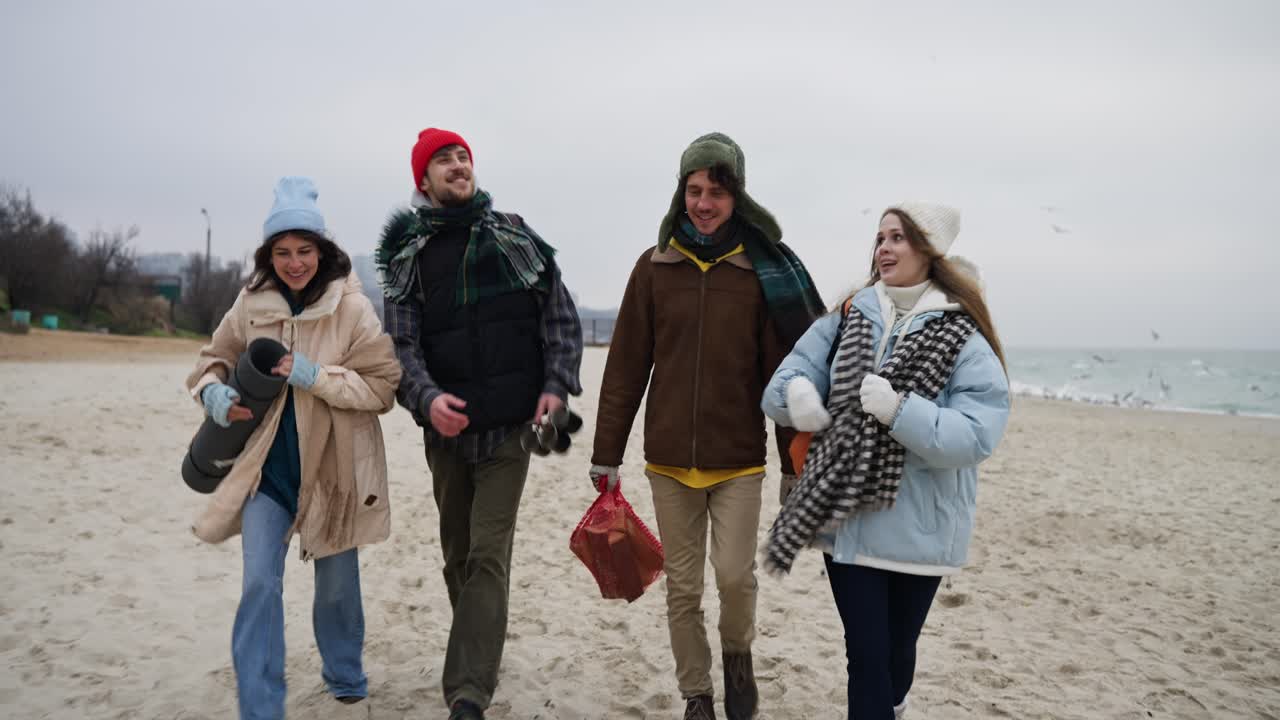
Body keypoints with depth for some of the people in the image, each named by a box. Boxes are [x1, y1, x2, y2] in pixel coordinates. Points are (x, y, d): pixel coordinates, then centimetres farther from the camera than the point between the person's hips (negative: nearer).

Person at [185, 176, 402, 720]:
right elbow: (214, 359, 12)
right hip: (268, 466, 2)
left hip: (331, 468, -1)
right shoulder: (251, 304, -3)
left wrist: (315, 376, -25)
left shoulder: (352, 308, -13)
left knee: (337, 583, 15)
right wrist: (214, 393, -10)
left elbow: (383, 387, -14)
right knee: (259, 584, -6)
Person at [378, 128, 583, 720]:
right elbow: (402, 344, -2)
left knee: (488, 556, -9)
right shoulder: (408, 256, 5)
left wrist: (556, 387, -8)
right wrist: (427, 398, -21)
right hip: (447, 427, 2)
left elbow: (561, 317, 5)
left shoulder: (515, 237, 5)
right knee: (458, 555, 14)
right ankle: (480, 660, 35)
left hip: (511, 426, -2)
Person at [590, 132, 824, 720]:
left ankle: (737, 654, 26)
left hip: (738, 459, -1)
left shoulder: (765, 270, -2)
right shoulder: (655, 266, 1)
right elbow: (625, 367, 3)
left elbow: (783, 372, -1)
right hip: (668, 459, 2)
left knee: (735, 572, -8)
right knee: (682, 588, 9)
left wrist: (795, 464, 0)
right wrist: (606, 454, 3)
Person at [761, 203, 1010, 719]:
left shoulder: (962, 339, -8)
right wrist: (796, 392, -23)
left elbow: (975, 436, -18)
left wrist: (898, 410, -30)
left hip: (918, 528, -1)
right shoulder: (845, 321, 2)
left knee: (898, 647, 18)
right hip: (845, 517, 1)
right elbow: (779, 389, -1)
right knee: (866, 652, 4)